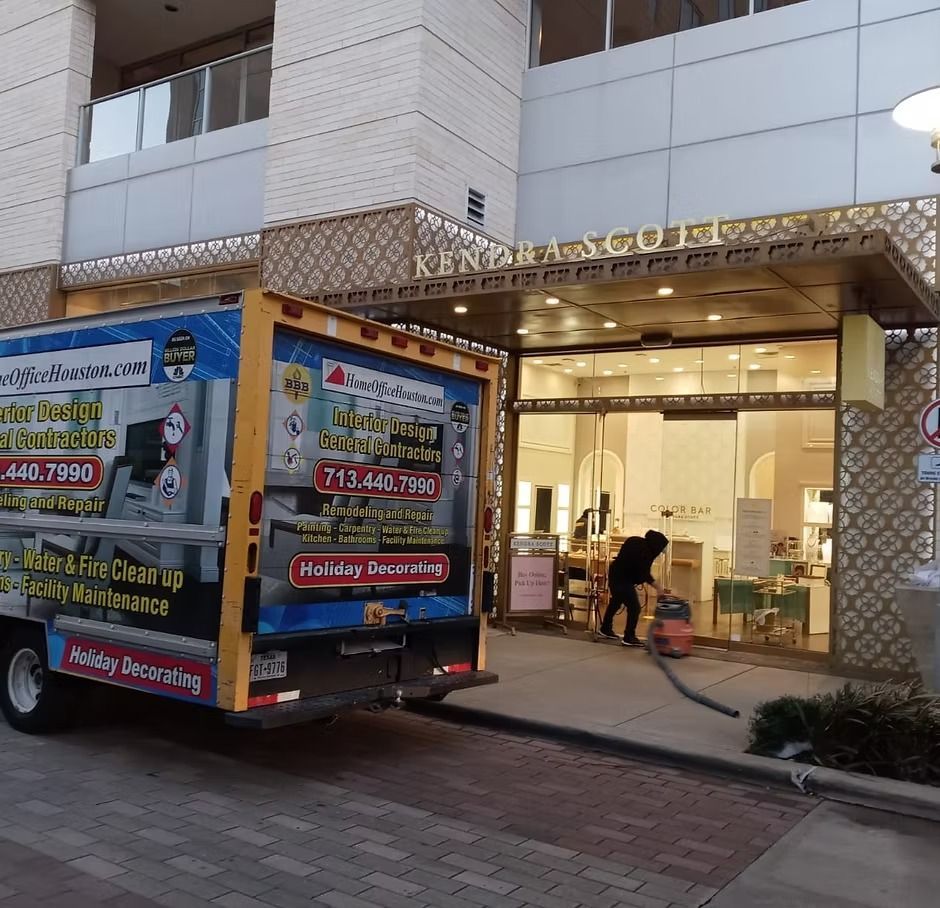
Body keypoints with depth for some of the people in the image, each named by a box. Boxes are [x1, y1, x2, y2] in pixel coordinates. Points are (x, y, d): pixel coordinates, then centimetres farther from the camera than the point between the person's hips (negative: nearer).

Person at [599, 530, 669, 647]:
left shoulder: (636, 542, 4)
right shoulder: (644, 551, -23)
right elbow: (645, 574, -22)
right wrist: (658, 588, -20)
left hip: (615, 575, 10)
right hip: (622, 579, -10)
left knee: (615, 602, 25)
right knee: (634, 607, -7)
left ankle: (605, 629, 40)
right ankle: (629, 637, -2)